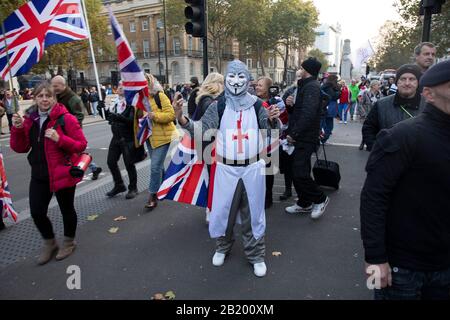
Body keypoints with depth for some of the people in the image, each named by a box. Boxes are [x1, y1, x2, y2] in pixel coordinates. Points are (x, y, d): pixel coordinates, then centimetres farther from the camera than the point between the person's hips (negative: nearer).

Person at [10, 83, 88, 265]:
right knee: (36, 212, 7)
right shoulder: (29, 119, 4)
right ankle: (49, 243, 33)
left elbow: (81, 145, -14)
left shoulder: (66, 118, -12)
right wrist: (18, 129, -10)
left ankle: (69, 242, 35)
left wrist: (60, 139, -28)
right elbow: (20, 148, 5)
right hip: (39, 175, 5)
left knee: (66, 209, 11)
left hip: (62, 173, -5)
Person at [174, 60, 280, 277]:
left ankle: (256, 254, 30)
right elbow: (201, 129, -9)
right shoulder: (218, 106, -2)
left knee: (253, 212, 11)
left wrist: (272, 120, -22)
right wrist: (182, 119, -26)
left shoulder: (257, 106, 0)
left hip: (253, 167, 0)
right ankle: (222, 247, 37)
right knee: (222, 210, 10)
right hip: (226, 168, 0)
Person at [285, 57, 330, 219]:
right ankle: (304, 204, 25)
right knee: (298, 171, 13)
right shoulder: (307, 85, 18)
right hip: (301, 137, 10)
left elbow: (308, 114, -25)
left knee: (300, 173, -10)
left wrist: (294, 133, -21)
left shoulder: (311, 87, -14)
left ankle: (320, 199, 10)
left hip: (306, 138, -10)